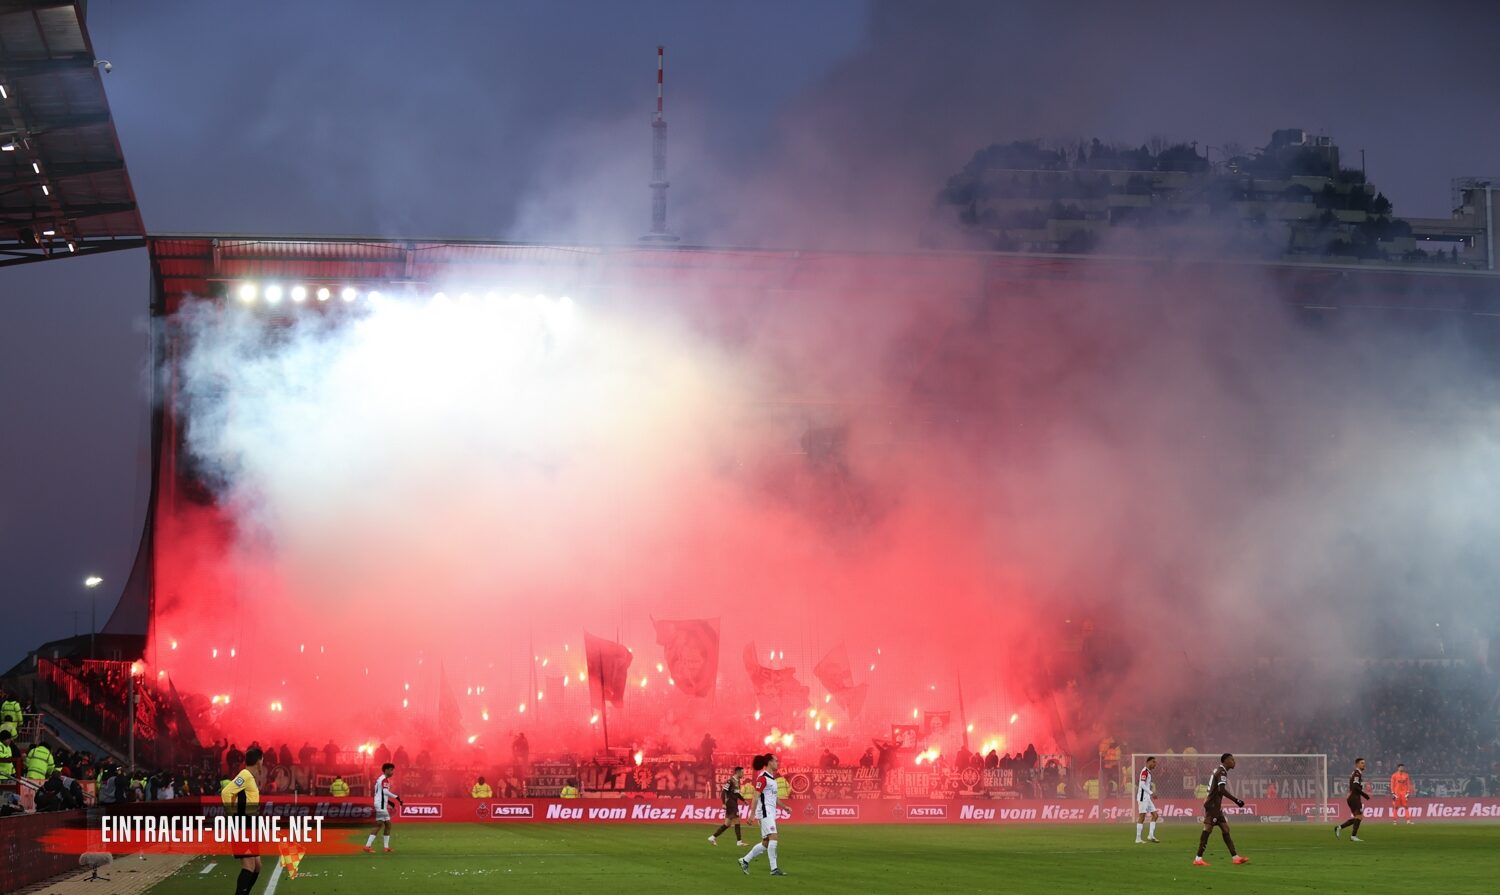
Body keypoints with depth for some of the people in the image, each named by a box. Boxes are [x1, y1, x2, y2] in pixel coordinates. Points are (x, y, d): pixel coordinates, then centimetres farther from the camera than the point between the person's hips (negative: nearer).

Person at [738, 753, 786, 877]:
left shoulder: (772, 777, 17)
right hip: (765, 812, -10)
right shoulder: (763, 777, -11)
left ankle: (745, 861, 19)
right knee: (773, 837, -17)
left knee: (766, 843, 9)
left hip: (771, 813, 10)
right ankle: (774, 869, -18)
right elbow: (756, 796, -15)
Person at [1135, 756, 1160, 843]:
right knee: (1142, 817, -8)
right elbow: (1142, 785, -21)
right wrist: (1151, 793, -22)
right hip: (1142, 797, -10)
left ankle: (1151, 835, 7)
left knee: (1155, 815, 8)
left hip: (1147, 798, 10)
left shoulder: (1149, 772, 17)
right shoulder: (1145, 771, -13)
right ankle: (1138, 839, -7)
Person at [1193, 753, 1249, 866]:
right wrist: (1236, 800, -27)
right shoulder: (1222, 772, -13)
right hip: (1212, 805, -10)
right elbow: (1221, 789, -27)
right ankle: (1198, 859, -12)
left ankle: (1235, 857, 12)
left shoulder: (1218, 771, 18)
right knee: (1208, 829, -11)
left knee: (1225, 829, 10)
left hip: (1216, 806, 10)